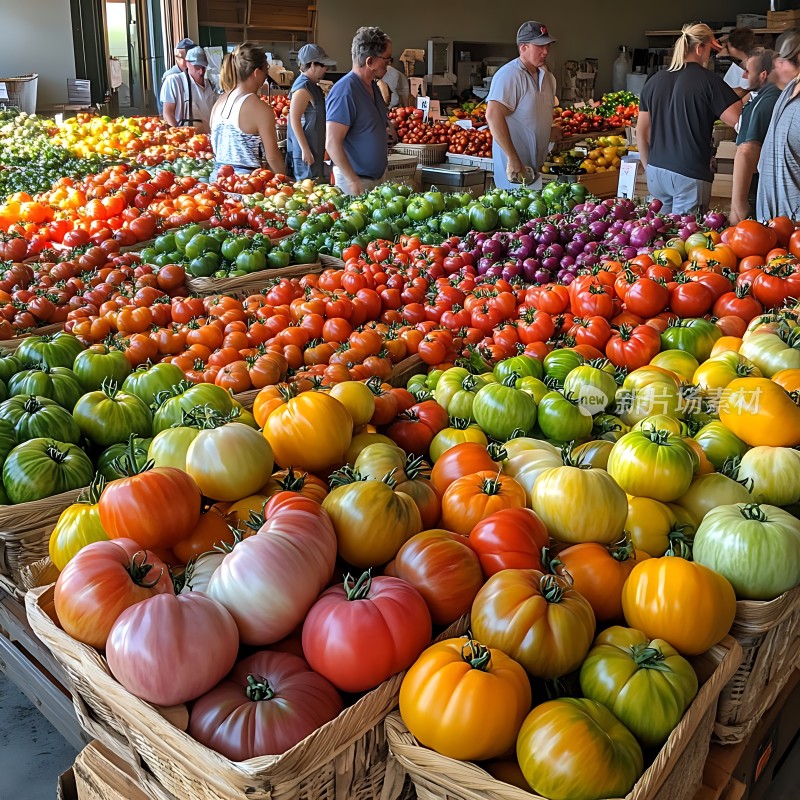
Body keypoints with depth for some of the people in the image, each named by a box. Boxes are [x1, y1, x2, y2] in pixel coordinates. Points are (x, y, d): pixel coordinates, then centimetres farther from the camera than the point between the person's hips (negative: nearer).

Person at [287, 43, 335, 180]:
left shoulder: (312, 85, 14)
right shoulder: (303, 88, -16)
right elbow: (295, 120, -21)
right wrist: (305, 150, -22)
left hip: (315, 148, 10)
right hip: (306, 150, -10)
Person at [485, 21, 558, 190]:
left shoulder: (547, 76, 14)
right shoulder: (509, 75, -14)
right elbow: (493, 116, -25)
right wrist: (513, 159, -26)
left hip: (537, 166, 8)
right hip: (515, 168, -8)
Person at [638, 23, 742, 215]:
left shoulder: (654, 81, 10)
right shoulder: (708, 80, -7)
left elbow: (641, 131, 14)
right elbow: (739, 120, -12)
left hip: (656, 172, 6)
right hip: (689, 176, -6)